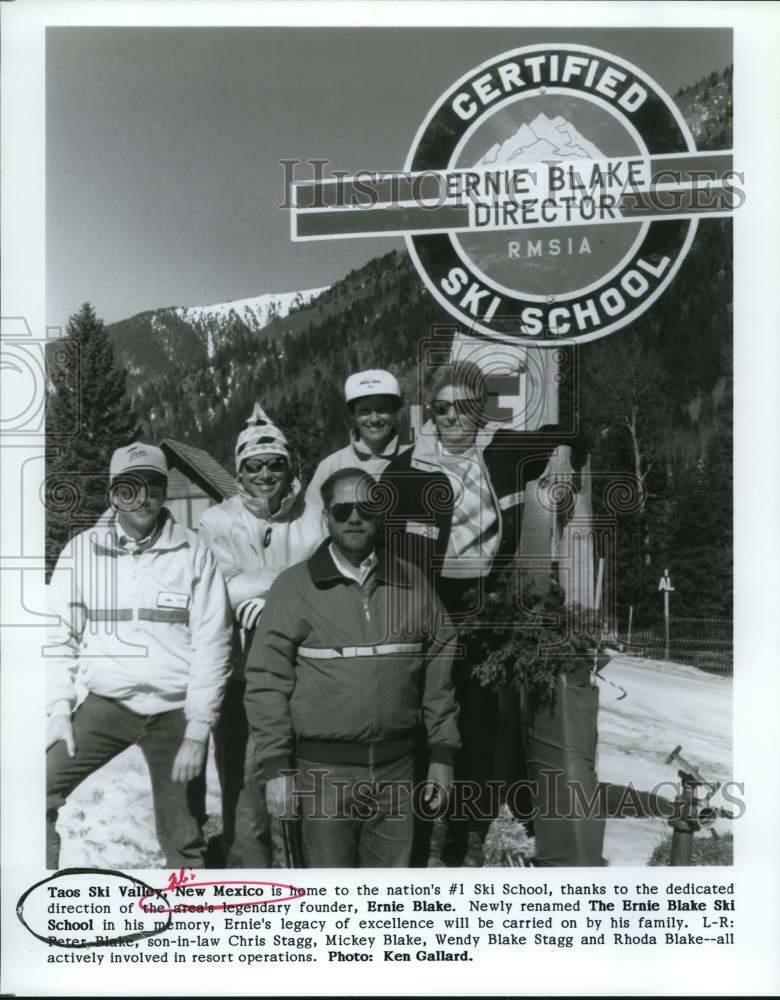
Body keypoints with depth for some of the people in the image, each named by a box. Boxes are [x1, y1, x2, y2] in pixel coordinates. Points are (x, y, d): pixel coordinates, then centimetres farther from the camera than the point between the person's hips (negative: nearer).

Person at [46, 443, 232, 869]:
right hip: (105, 704, 2)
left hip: (175, 711, -1)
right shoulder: (81, 550, 0)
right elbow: (61, 635, 4)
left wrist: (197, 732, -10)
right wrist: (59, 709, -6)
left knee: (182, 837, 7)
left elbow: (212, 644, -7)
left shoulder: (193, 553, -6)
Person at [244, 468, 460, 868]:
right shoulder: (295, 586, -4)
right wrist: (278, 766, -6)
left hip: (398, 766, 3)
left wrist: (443, 755, 7)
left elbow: (438, 671, 8)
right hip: (325, 768, -2)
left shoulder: (411, 582, 4)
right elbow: (266, 680, -4)